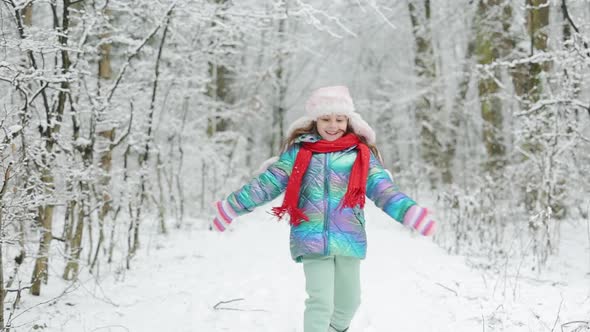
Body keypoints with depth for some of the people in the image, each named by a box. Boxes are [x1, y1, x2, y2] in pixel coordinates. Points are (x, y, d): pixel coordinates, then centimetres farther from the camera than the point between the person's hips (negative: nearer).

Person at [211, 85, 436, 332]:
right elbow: (268, 183, 4)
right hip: (312, 239, -2)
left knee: (350, 300, 18)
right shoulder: (298, 151, 3)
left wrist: (411, 213, -15)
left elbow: (382, 190, 0)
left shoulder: (361, 154, 4)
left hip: (349, 239, 2)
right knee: (320, 302, -9)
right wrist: (232, 206, 0)